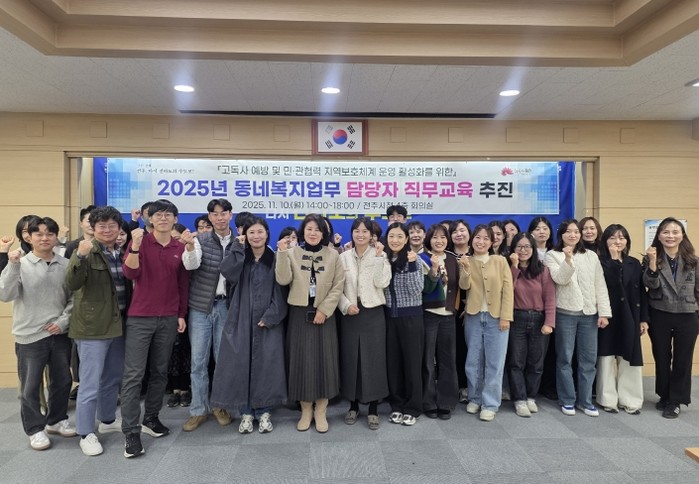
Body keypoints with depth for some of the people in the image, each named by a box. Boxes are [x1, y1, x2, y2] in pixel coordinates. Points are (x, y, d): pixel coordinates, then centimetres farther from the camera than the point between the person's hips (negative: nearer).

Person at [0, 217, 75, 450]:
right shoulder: (21, 264, -6)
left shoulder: (65, 265, -1)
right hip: (30, 335, -2)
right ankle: (35, 429, 25)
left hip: (60, 334, 3)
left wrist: (63, 321, -6)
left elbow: (74, 298, 5)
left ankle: (57, 420, 34)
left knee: (62, 380, 14)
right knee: (31, 386, 8)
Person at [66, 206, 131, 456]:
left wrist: (128, 317, 9)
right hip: (92, 327, -7)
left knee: (113, 377, 19)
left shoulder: (121, 252, 8)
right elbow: (72, 284, -25)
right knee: (90, 384, 0)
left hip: (117, 324, 7)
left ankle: (107, 420, 36)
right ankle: (86, 434, 15)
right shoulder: (86, 251, -10)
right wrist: (80, 256, -40)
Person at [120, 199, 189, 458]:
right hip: (140, 317, -3)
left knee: (160, 371, 12)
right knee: (133, 374, -4)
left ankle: (151, 418, 27)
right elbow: (130, 274, -16)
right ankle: (131, 432, 3)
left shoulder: (181, 248, 5)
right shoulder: (140, 243, -3)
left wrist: (181, 315, 8)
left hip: (168, 319, 4)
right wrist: (135, 246, -29)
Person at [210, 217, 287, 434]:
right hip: (241, 320, 1)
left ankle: (264, 412, 15)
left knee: (265, 364, 1)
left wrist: (270, 315, -11)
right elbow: (227, 271, -15)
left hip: (268, 320, -1)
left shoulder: (274, 259, 3)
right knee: (241, 364, 2)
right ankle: (246, 412, 16)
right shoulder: (240, 257, 7)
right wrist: (237, 246, -9)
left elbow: (280, 290, -2)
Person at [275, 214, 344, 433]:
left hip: (324, 314, 0)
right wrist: (282, 253, -18)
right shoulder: (292, 253, 2)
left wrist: (324, 309, -9)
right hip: (299, 314, 0)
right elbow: (283, 280, -11)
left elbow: (338, 286, -1)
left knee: (324, 361, 1)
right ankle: (306, 410, 17)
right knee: (301, 361, 3)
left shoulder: (333, 255, 2)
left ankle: (321, 411, 15)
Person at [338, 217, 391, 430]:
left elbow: (382, 283, -14)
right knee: (350, 358, 7)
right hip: (350, 314, 2)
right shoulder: (344, 257, 5)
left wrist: (378, 256, -16)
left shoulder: (379, 255, 0)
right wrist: (346, 306, -13)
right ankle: (353, 405, 23)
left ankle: (373, 409, 15)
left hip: (373, 313, -2)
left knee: (373, 359, 1)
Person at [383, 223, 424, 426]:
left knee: (412, 362, 5)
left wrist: (412, 265, -25)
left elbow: (417, 290, -14)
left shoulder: (415, 259, -7)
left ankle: (412, 408, 18)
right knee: (392, 362, 10)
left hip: (410, 317, -3)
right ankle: (397, 405, 24)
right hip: (389, 316, 4)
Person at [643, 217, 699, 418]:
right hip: (660, 317, -1)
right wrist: (652, 261, -26)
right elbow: (651, 284, -16)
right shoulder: (653, 259, -3)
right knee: (661, 358, 11)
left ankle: (675, 401, 21)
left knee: (682, 360, 8)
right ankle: (664, 396, 28)